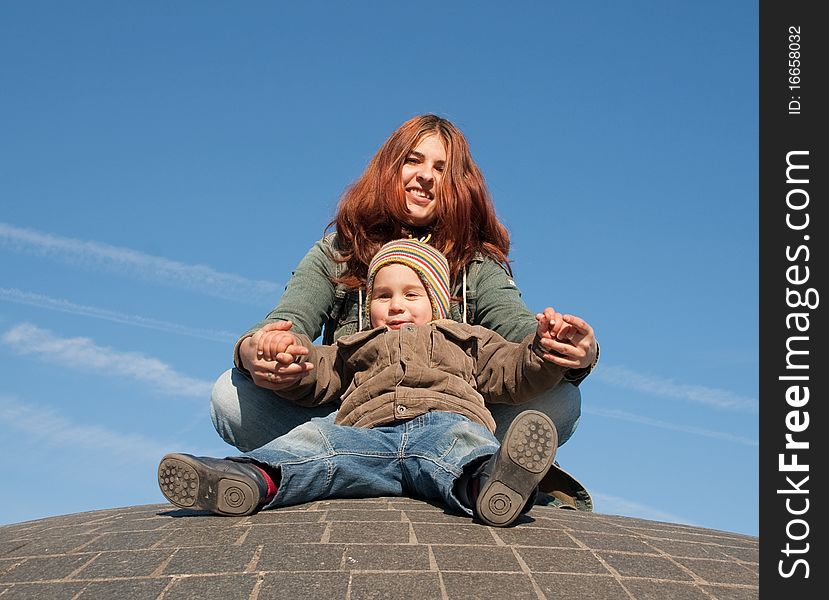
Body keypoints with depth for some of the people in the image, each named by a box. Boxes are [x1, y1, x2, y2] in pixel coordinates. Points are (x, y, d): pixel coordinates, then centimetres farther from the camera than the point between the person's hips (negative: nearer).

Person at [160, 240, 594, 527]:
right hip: (369, 431, 2)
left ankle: (484, 482, -69)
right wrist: (293, 354, 2)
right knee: (316, 435, -27)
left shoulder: (465, 340, 36)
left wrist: (541, 351, 2)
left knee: (460, 436, -37)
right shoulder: (357, 348, 40)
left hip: (445, 420, -2)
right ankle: (257, 477, -55)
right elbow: (318, 374, 24)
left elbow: (511, 373, 23)